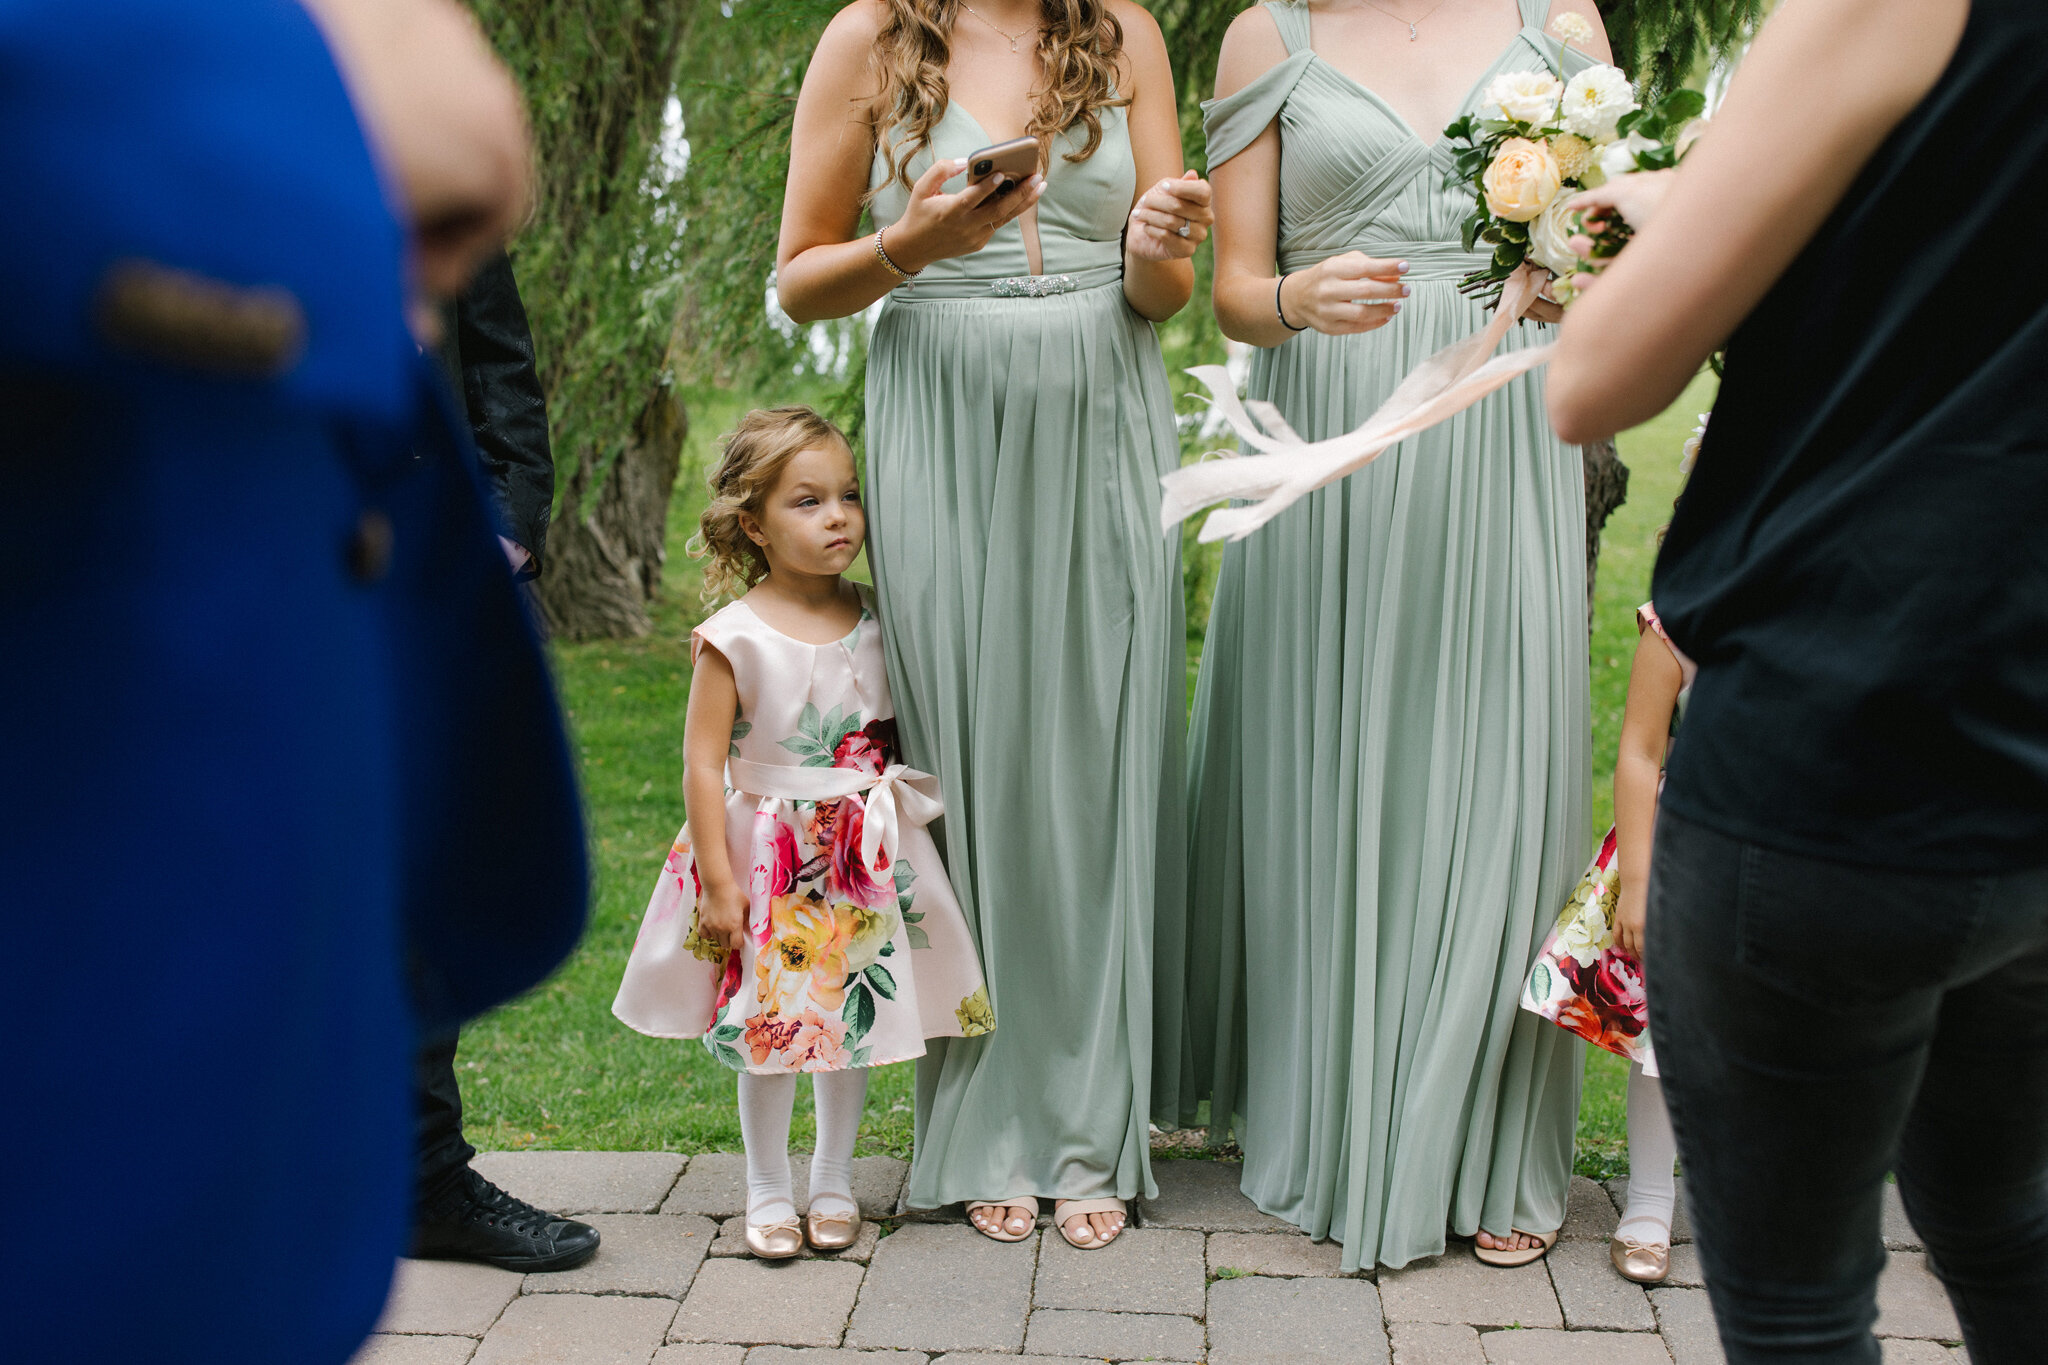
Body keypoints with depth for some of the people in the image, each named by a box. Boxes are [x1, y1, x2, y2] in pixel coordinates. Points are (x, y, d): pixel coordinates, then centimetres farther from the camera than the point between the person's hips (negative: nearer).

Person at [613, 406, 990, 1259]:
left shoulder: (872, 621, 1)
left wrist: (905, 799, 9)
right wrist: (718, 879, -12)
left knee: (852, 1018, 11)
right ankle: (768, 1189, 23)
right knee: (770, 1026, 4)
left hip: (866, 857, 4)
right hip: (769, 858, -4)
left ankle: (834, 1181, 29)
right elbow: (703, 762, -10)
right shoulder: (736, 637, -12)